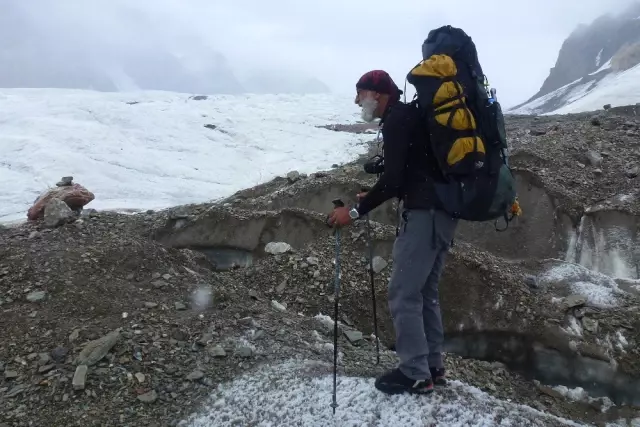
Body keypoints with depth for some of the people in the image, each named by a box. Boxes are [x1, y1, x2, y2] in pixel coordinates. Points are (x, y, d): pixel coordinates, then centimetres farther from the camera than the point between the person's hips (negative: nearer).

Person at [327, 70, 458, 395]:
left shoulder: (397, 120, -10)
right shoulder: (410, 116, 20)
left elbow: (393, 178, -19)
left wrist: (356, 211, -14)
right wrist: (372, 197, 22)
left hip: (424, 213, -10)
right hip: (441, 211, 10)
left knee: (404, 294, -5)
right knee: (426, 292, 14)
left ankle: (416, 375, 3)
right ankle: (432, 367, 20)